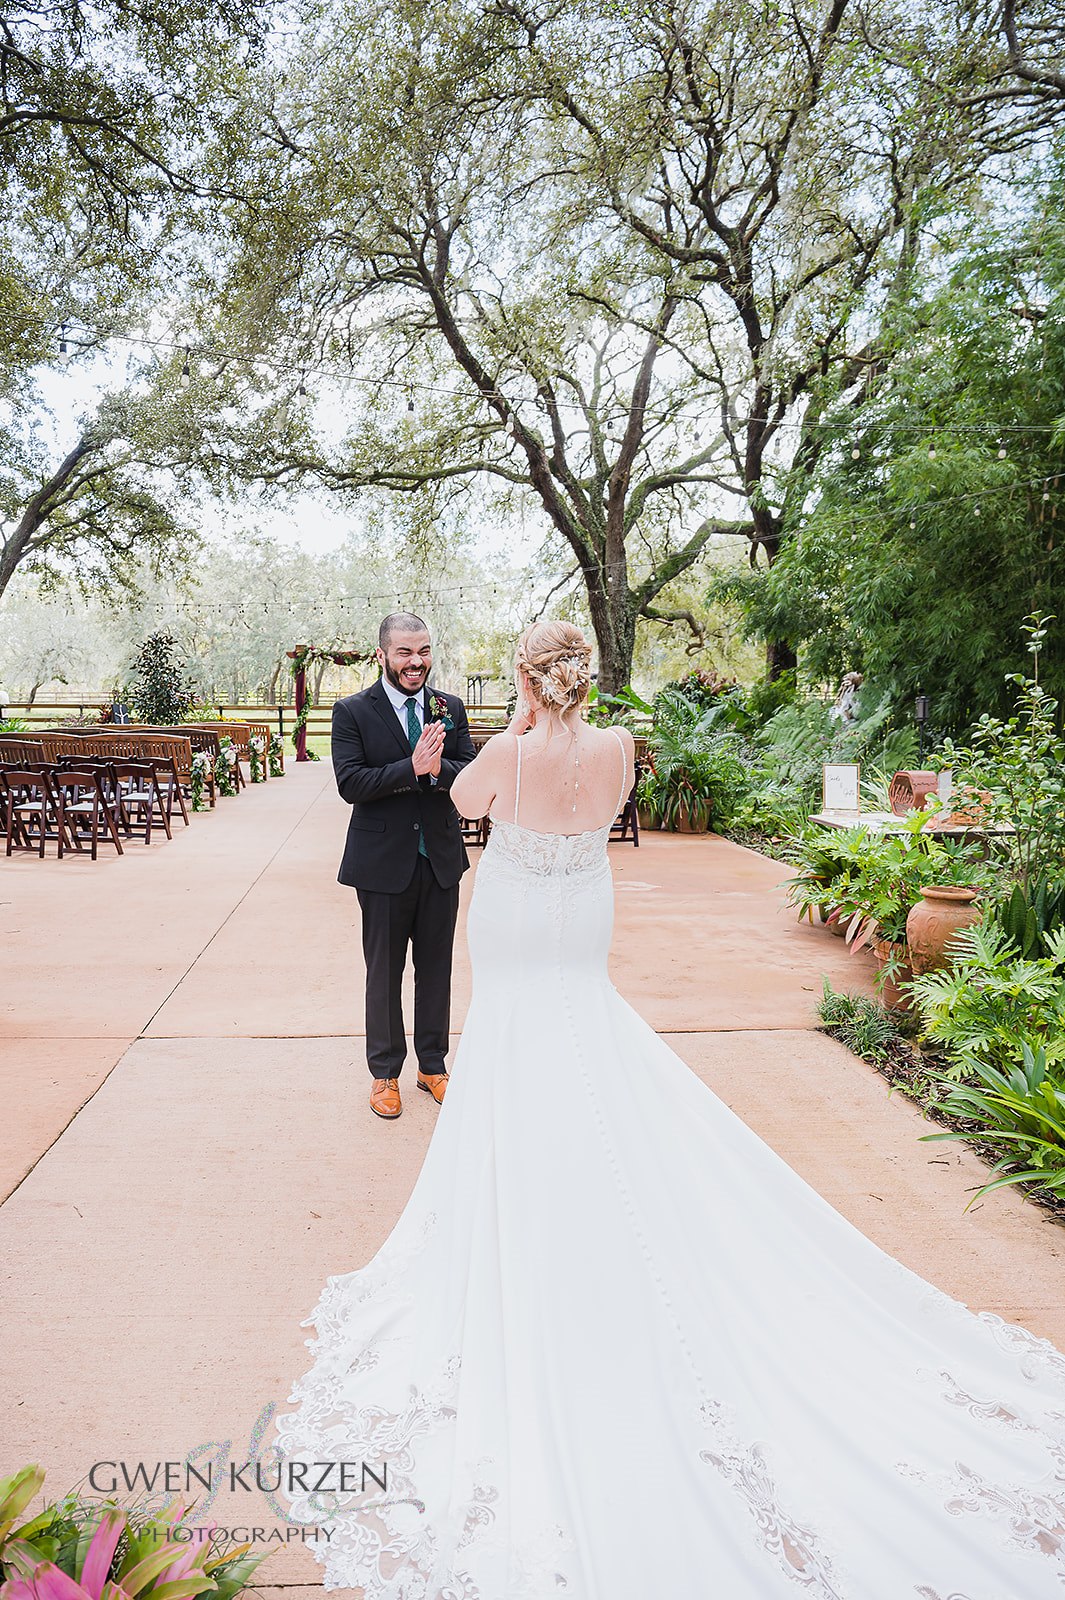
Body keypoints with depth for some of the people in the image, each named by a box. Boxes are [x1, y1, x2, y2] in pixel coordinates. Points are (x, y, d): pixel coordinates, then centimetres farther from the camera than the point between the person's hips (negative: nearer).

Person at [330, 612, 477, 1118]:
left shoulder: (450, 708, 4)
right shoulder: (352, 711, -6)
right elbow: (350, 783, -16)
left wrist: (437, 768, -25)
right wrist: (412, 768, -27)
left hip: (440, 859, 3)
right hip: (384, 862, -3)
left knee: (436, 967, 14)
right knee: (384, 971, 10)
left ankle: (432, 1065, 31)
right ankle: (385, 1072, 27)